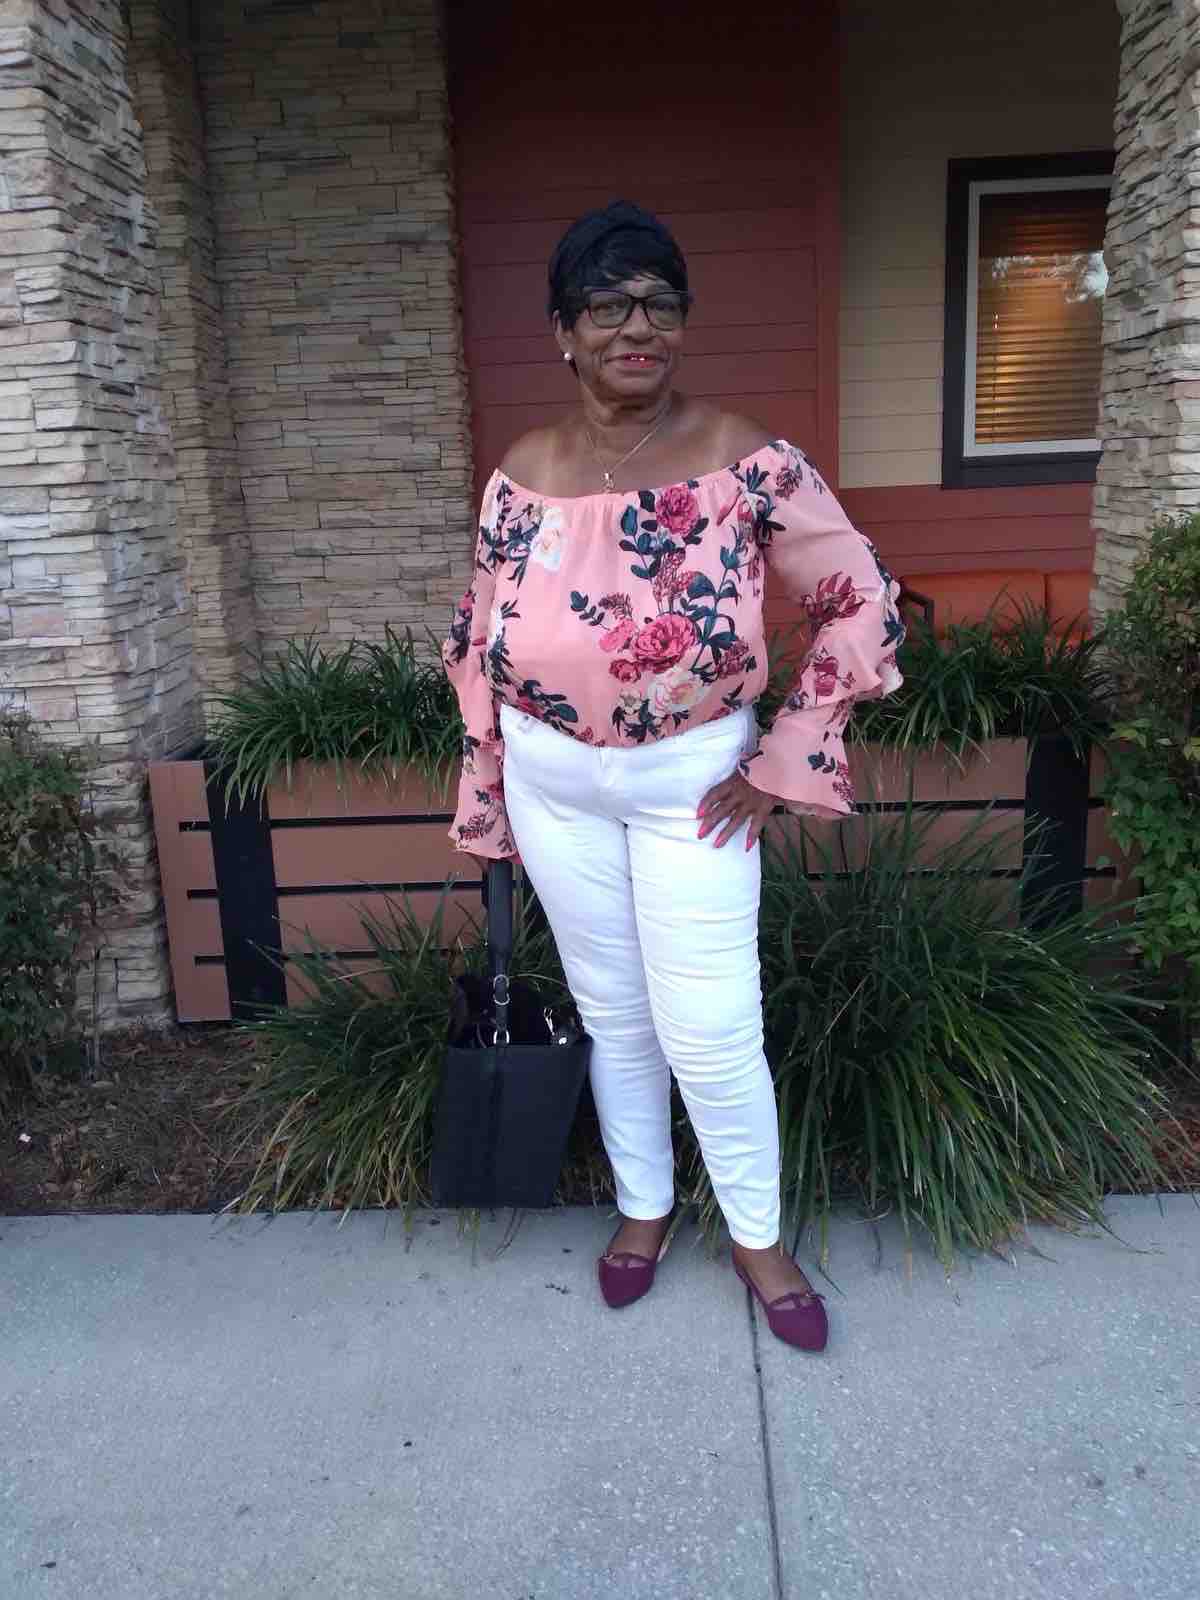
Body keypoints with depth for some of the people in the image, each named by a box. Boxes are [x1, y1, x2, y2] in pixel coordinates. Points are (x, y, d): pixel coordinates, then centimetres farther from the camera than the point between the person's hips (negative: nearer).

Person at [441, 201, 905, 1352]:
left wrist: (787, 762, -10)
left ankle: (758, 1237, 29)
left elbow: (862, 605, -7)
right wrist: (491, 799, 8)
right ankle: (643, 1205, 40)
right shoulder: (522, 474, -1)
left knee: (712, 1029, 3)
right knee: (612, 1014, 16)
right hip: (555, 785, 3)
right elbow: (481, 642, 7)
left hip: (692, 782, -3)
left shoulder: (745, 460, -10)